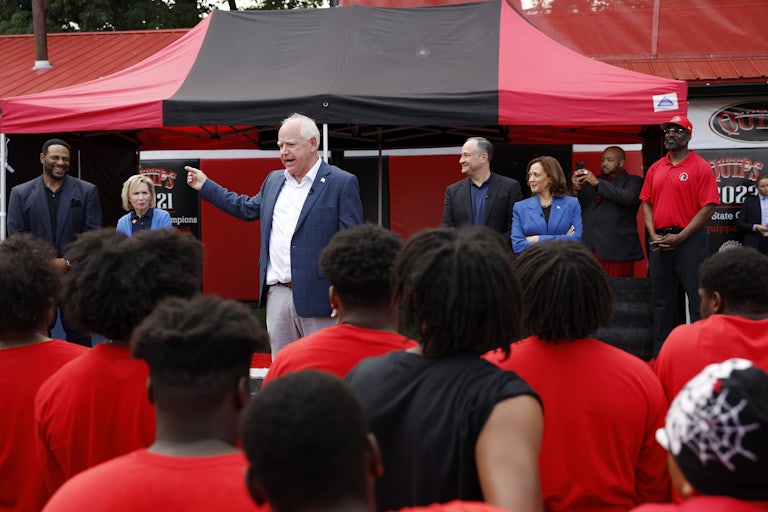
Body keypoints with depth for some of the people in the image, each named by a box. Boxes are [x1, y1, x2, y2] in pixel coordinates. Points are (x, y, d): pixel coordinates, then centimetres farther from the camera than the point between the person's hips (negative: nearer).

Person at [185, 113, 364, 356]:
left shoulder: (342, 183, -5)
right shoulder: (274, 180, 15)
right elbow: (247, 208, 31)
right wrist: (205, 186, 31)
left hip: (317, 297, -6)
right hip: (277, 295, 6)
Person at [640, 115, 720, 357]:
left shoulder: (700, 167, -5)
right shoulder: (655, 169, 12)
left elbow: (708, 207, -10)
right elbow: (647, 203, 12)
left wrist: (680, 237, -14)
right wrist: (653, 235, -3)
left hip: (689, 240, -5)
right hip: (660, 242, 5)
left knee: (697, 299, -3)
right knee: (661, 299, 12)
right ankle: (660, 354, 20)